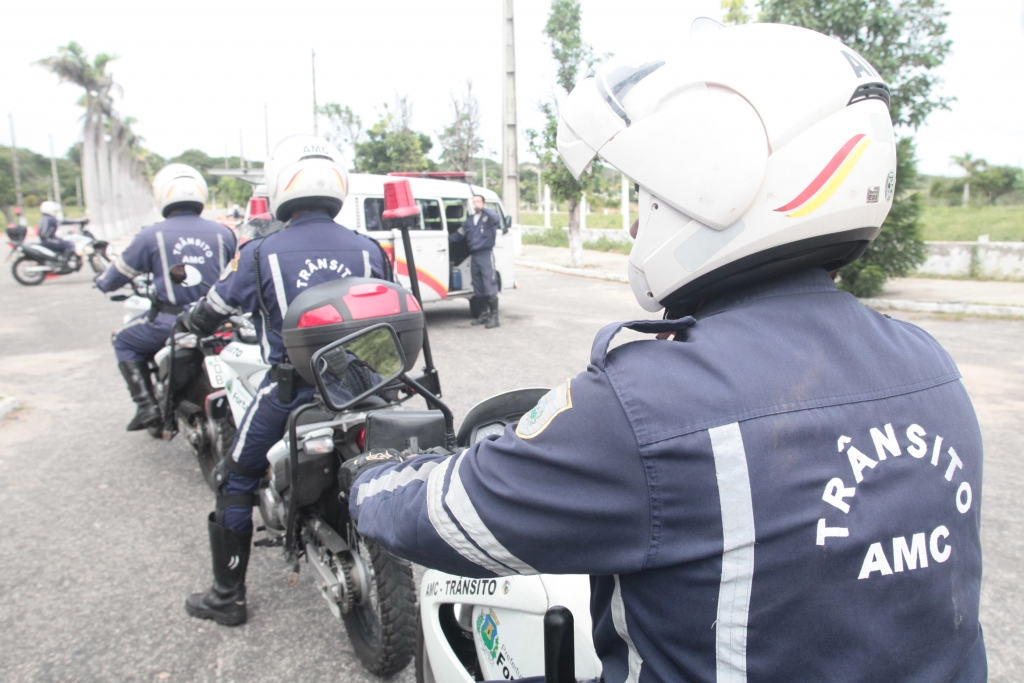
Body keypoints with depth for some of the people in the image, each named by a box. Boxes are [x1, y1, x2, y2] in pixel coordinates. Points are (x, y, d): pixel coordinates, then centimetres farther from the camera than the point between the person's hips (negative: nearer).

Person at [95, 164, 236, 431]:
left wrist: (102, 282, 32)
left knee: (124, 341, 22)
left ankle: (146, 405, 10)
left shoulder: (152, 235, -4)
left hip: (170, 322, -3)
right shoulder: (223, 233, 3)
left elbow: (121, 271, 9)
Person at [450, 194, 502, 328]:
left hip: (486, 255, -7)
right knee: (479, 289, 11)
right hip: (474, 256, 7)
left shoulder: (488, 217, -3)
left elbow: (496, 219, -26)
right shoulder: (469, 220, 16)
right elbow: (458, 235, 18)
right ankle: (484, 315, 22)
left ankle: (494, 317, -5)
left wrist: (482, 209, -23)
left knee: (490, 288, -8)